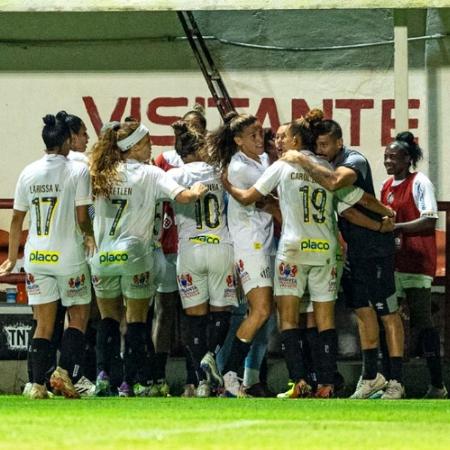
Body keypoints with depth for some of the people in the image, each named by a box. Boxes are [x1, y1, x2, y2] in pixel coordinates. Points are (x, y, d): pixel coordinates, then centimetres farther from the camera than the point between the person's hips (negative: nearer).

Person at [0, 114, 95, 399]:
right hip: (69, 256, -4)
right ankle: (65, 372, -5)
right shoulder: (78, 170, -8)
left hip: (36, 258, 4)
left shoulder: (28, 173, 4)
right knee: (79, 317, 10)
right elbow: (82, 218, -11)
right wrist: (90, 238, 11)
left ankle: (38, 384, 2)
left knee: (44, 324, 9)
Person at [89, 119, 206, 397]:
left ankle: (103, 374, -3)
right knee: (136, 320, 4)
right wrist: (198, 191, 5)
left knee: (109, 319, 14)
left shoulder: (102, 174, 7)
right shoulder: (150, 174, -5)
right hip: (134, 255, -3)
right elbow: (183, 196, -14)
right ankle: (131, 382, -2)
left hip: (103, 257, 4)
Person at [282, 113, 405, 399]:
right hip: (355, 247, 9)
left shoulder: (354, 161, -19)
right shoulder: (328, 163, 8)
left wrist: (303, 161, -32)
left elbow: (334, 182, -40)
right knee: (363, 309, 12)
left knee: (387, 312, -5)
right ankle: (371, 376, 19)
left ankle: (396, 382, -4)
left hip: (375, 245, -9)